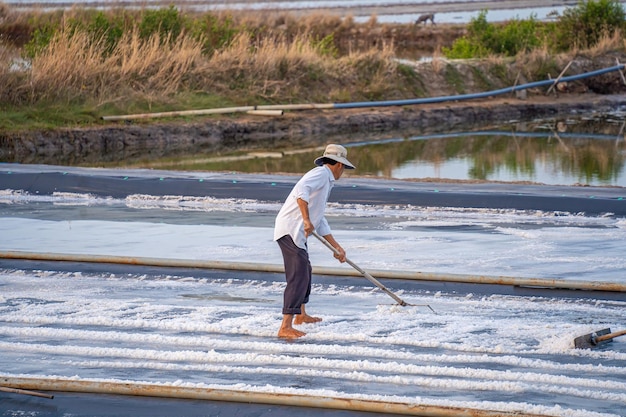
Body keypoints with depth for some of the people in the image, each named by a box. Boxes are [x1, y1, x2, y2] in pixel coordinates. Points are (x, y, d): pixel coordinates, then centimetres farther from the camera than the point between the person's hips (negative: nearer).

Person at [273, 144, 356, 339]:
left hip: (296, 233, 11)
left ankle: (300, 315, 47)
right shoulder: (321, 173, -7)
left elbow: (320, 221, 29)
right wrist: (307, 220, -32)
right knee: (299, 275, -16)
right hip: (291, 231, -11)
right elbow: (301, 190, -27)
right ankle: (285, 327, -23)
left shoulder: (326, 182, 24)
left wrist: (336, 246, 29)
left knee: (305, 270, 28)